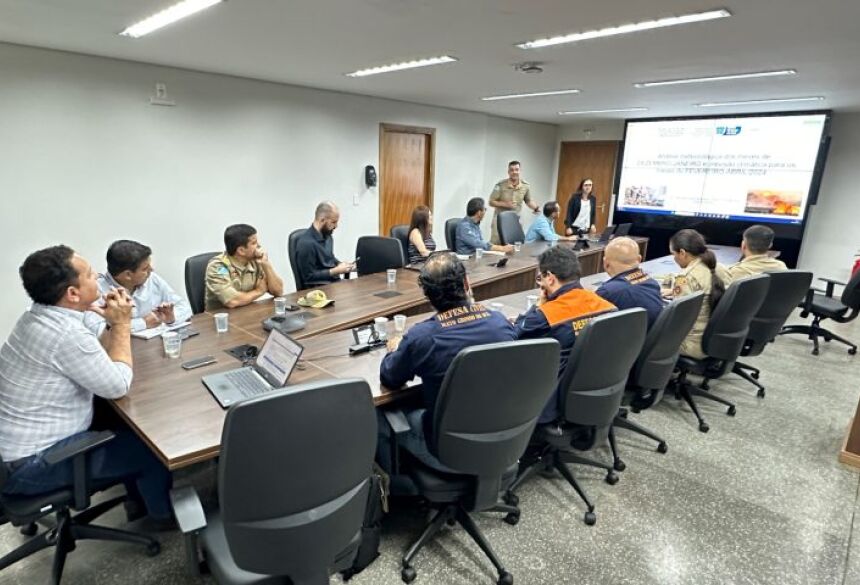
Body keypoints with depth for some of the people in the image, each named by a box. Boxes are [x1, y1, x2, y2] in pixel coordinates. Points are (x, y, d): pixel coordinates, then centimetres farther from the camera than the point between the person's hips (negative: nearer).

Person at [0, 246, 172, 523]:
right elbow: (118, 386, -20)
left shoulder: (39, 316, 1)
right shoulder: (66, 333, -30)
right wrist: (122, 324, -15)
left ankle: (139, 498, 35)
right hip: (34, 463, -9)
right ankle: (163, 512, 25)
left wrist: (113, 324, -5)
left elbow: (97, 359, 10)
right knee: (153, 448, -1)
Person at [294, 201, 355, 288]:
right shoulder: (306, 243, -18)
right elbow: (309, 277, -16)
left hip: (335, 281, 8)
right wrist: (336, 271, -15)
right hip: (319, 287, -8)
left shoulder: (327, 235, 7)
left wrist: (341, 264, 5)